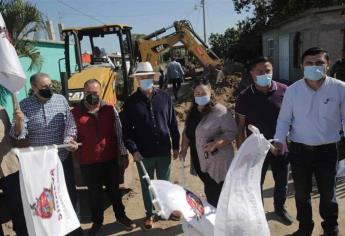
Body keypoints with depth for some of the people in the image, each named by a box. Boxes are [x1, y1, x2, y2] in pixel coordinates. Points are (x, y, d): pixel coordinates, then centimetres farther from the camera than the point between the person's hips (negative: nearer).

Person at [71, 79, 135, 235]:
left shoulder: (110, 110, -1)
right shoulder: (75, 113, -3)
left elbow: (118, 133, 1)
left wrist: (123, 154, 0)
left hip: (111, 159, 1)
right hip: (88, 162, -1)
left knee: (114, 190, 17)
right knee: (94, 193, 14)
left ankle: (121, 216, 38)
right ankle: (97, 222, 34)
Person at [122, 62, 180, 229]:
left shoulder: (164, 97, 0)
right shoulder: (131, 102, -4)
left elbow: (173, 123, 4)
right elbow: (127, 129, -5)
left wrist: (176, 146, 5)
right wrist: (133, 150, -14)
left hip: (164, 151, 1)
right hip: (143, 154, -1)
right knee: (147, 185, 15)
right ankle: (150, 214, 35)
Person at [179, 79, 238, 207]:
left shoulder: (220, 111, -15)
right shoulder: (193, 111, 7)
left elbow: (232, 132, -18)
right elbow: (187, 131, 17)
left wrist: (215, 144, -29)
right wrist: (184, 148, 11)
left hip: (216, 161, -6)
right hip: (199, 159, 6)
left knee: (216, 193, 1)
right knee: (209, 190, 18)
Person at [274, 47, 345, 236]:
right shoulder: (292, 90, -7)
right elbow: (284, 119, -1)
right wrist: (279, 139, -16)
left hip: (326, 150, 0)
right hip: (298, 150, 1)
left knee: (328, 193, 18)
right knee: (301, 193, 17)